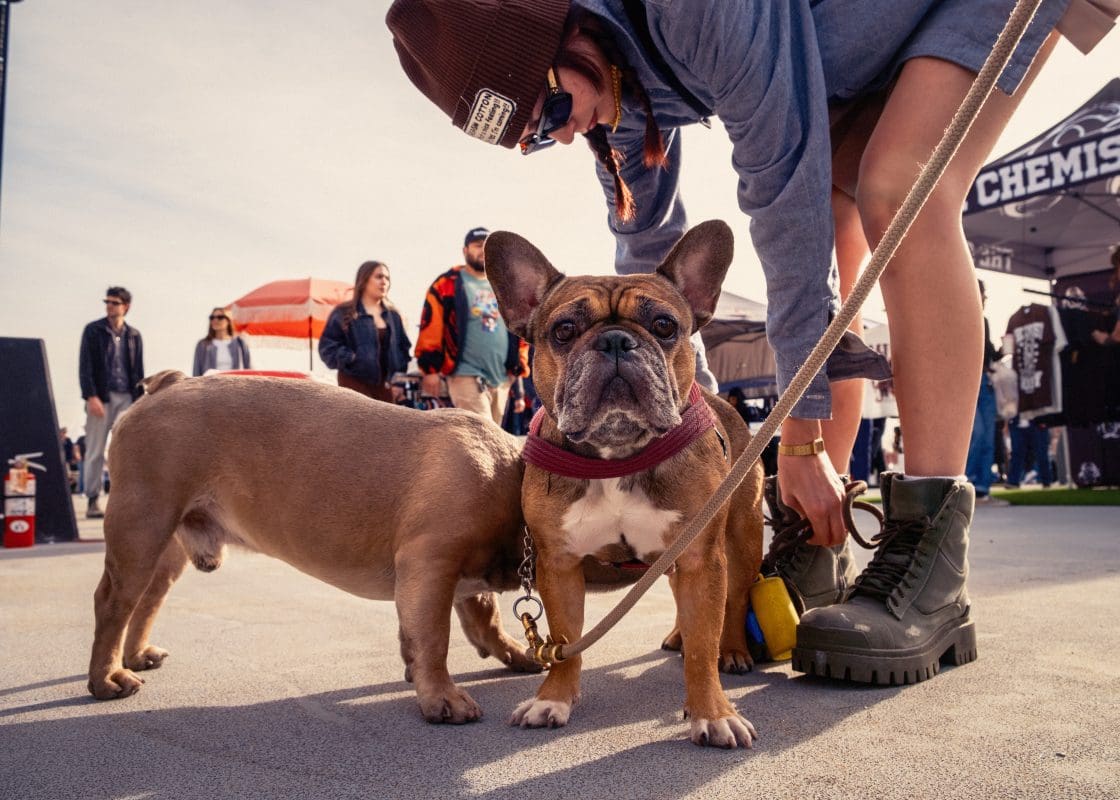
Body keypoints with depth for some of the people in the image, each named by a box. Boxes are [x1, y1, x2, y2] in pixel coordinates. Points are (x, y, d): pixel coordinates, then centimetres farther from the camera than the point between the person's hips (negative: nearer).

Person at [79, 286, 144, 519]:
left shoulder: (133, 335, 12)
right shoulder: (93, 330, 4)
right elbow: (85, 366, -2)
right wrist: (91, 396, -13)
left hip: (126, 398, 2)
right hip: (101, 397, -2)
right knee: (95, 452, 2)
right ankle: (92, 501, 9)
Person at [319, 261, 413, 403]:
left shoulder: (393, 315, 16)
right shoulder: (343, 313, 0)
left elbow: (404, 347, 18)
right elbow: (328, 345, -3)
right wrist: (350, 360, -17)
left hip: (385, 385, 5)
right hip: (356, 383, -5)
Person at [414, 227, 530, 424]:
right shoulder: (447, 285, -3)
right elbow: (430, 330, -7)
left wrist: (520, 364, 11)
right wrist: (431, 368, -11)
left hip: (502, 377, 6)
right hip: (467, 376, -6)